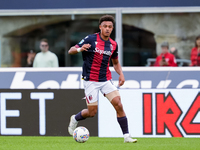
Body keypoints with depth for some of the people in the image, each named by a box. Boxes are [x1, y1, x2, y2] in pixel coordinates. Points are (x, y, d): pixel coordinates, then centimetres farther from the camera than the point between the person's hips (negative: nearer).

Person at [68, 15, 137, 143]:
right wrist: (80, 49, -29)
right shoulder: (91, 39, -9)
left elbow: (115, 62, 21)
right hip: (91, 81, -4)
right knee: (92, 112, -2)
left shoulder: (113, 45, 6)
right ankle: (75, 119, 31)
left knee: (119, 105, -10)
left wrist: (121, 74, 2)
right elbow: (71, 51, -6)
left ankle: (127, 136, -7)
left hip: (106, 80, 4)